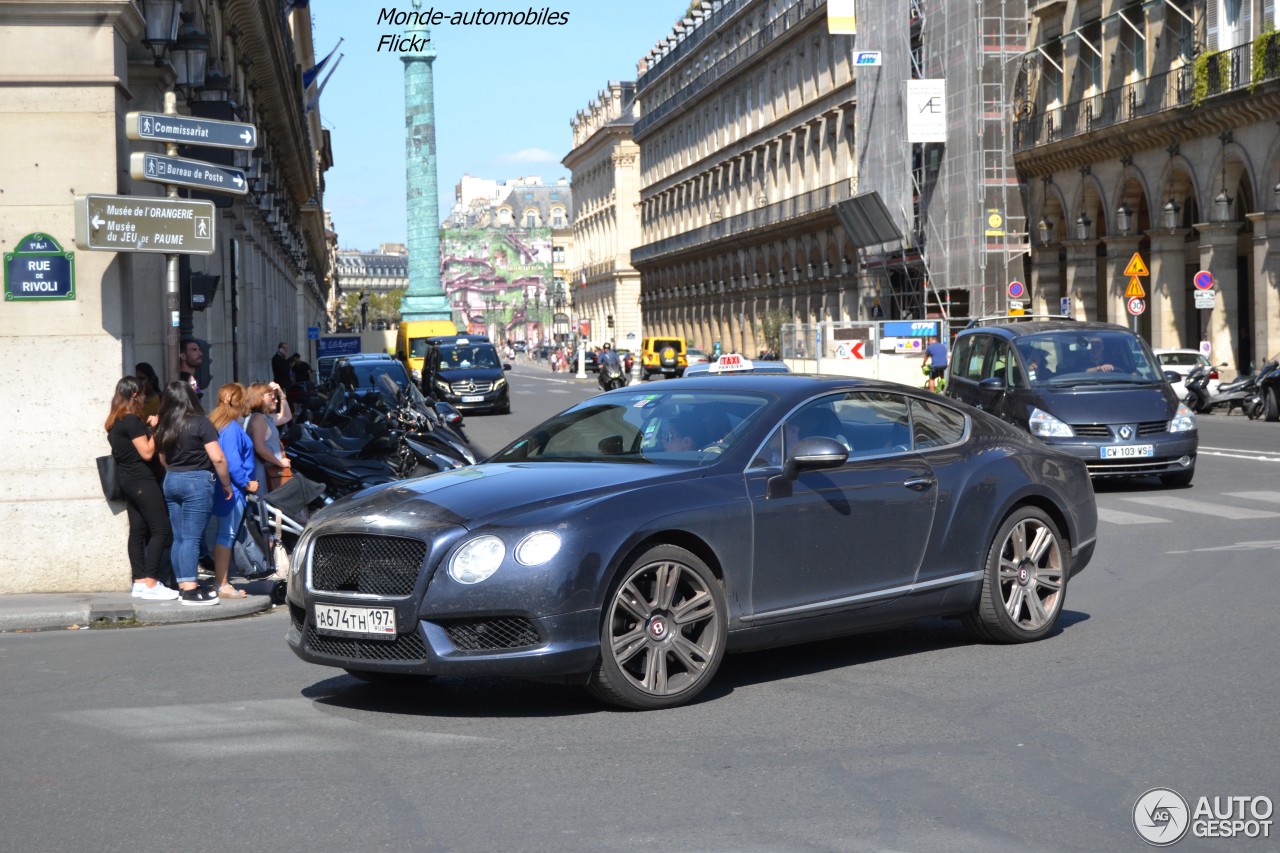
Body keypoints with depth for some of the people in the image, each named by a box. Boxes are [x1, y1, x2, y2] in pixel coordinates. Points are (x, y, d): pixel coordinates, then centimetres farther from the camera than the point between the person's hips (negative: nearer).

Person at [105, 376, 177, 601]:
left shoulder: (115, 422, 12)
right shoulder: (132, 420, -16)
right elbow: (147, 452, -17)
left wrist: (146, 426, 14)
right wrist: (154, 429, -8)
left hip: (128, 480, 10)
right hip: (142, 480, -10)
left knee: (138, 530, 9)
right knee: (161, 530, -10)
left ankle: (140, 582, 8)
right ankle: (151, 584, -14)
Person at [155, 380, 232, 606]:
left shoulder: (164, 427, 8)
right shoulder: (200, 423, -10)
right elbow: (218, 458, -12)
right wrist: (226, 484, -1)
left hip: (171, 481, 6)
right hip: (197, 482, -6)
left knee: (179, 537, 10)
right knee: (192, 537, -8)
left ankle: (183, 586, 13)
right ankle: (190, 591, -10)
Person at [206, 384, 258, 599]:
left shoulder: (215, 424, 14)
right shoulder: (232, 428, -16)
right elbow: (233, 463, -21)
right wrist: (247, 484, -10)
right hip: (232, 490, -10)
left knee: (223, 535, 13)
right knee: (226, 536, -5)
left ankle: (221, 583, 18)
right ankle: (222, 585, -2)